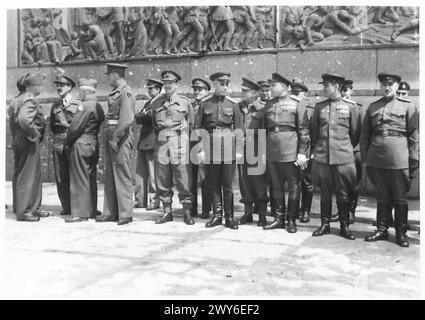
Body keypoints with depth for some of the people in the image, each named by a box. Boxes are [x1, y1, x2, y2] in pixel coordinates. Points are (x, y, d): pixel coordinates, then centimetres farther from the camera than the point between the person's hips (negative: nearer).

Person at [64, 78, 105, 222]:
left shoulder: (84, 106, -14)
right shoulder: (98, 106, 12)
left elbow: (75, 127, -17)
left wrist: (68, 141, -1)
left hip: (80, 145, -9)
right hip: (93, 145, 9)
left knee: (79, 180, -3)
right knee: (91, 179, 13)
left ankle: (80, 213, 1)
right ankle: (92, 211, 20)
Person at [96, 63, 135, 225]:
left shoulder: (126, 92, -11)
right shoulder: (115, 92, 16)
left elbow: (126, 120, -20)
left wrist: (115, 138, -18)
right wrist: (108, 139, 13)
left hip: (121, 139, -9)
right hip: (111, 138, 9)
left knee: (122, 177, -4)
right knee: (109, 177, 12)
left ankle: (125, 214, 4)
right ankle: (110, 212, 21)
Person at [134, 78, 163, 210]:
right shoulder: (147, 103, 23)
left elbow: (153, 117, -16)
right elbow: (138, 119, 13)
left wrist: (142, 116, -3)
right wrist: (143, 116, -6)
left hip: (152, 141, -8)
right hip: (143, 141, 8)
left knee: (153, 173, -5)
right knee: (140, 172, 8)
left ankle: (154, 201, 3)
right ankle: (140, 200, 15)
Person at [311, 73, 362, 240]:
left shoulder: (351, 106, 1)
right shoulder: (319, 106, 8)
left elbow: (356, 133, 7)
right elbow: (314, 131, 16)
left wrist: (346, 148, 13)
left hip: (343, 157, -2)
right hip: (322, 156, 2)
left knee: (343, 194, 4)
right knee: (325, 193, 8)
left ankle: (345, 226, 17)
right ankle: (325, 225, 19)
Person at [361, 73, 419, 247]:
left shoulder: (408, 107, 3)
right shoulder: (372, 107, 11)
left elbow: (415, 136, 1)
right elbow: (365, 135, 12)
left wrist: (414, 161, -4)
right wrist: (365, 159, 7)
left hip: (399, 161, -2)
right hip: (376, 161, 3)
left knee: (400, 199, 6)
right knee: (382, 198, 12)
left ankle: (401, 233, 18)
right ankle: (382, 230, 23)